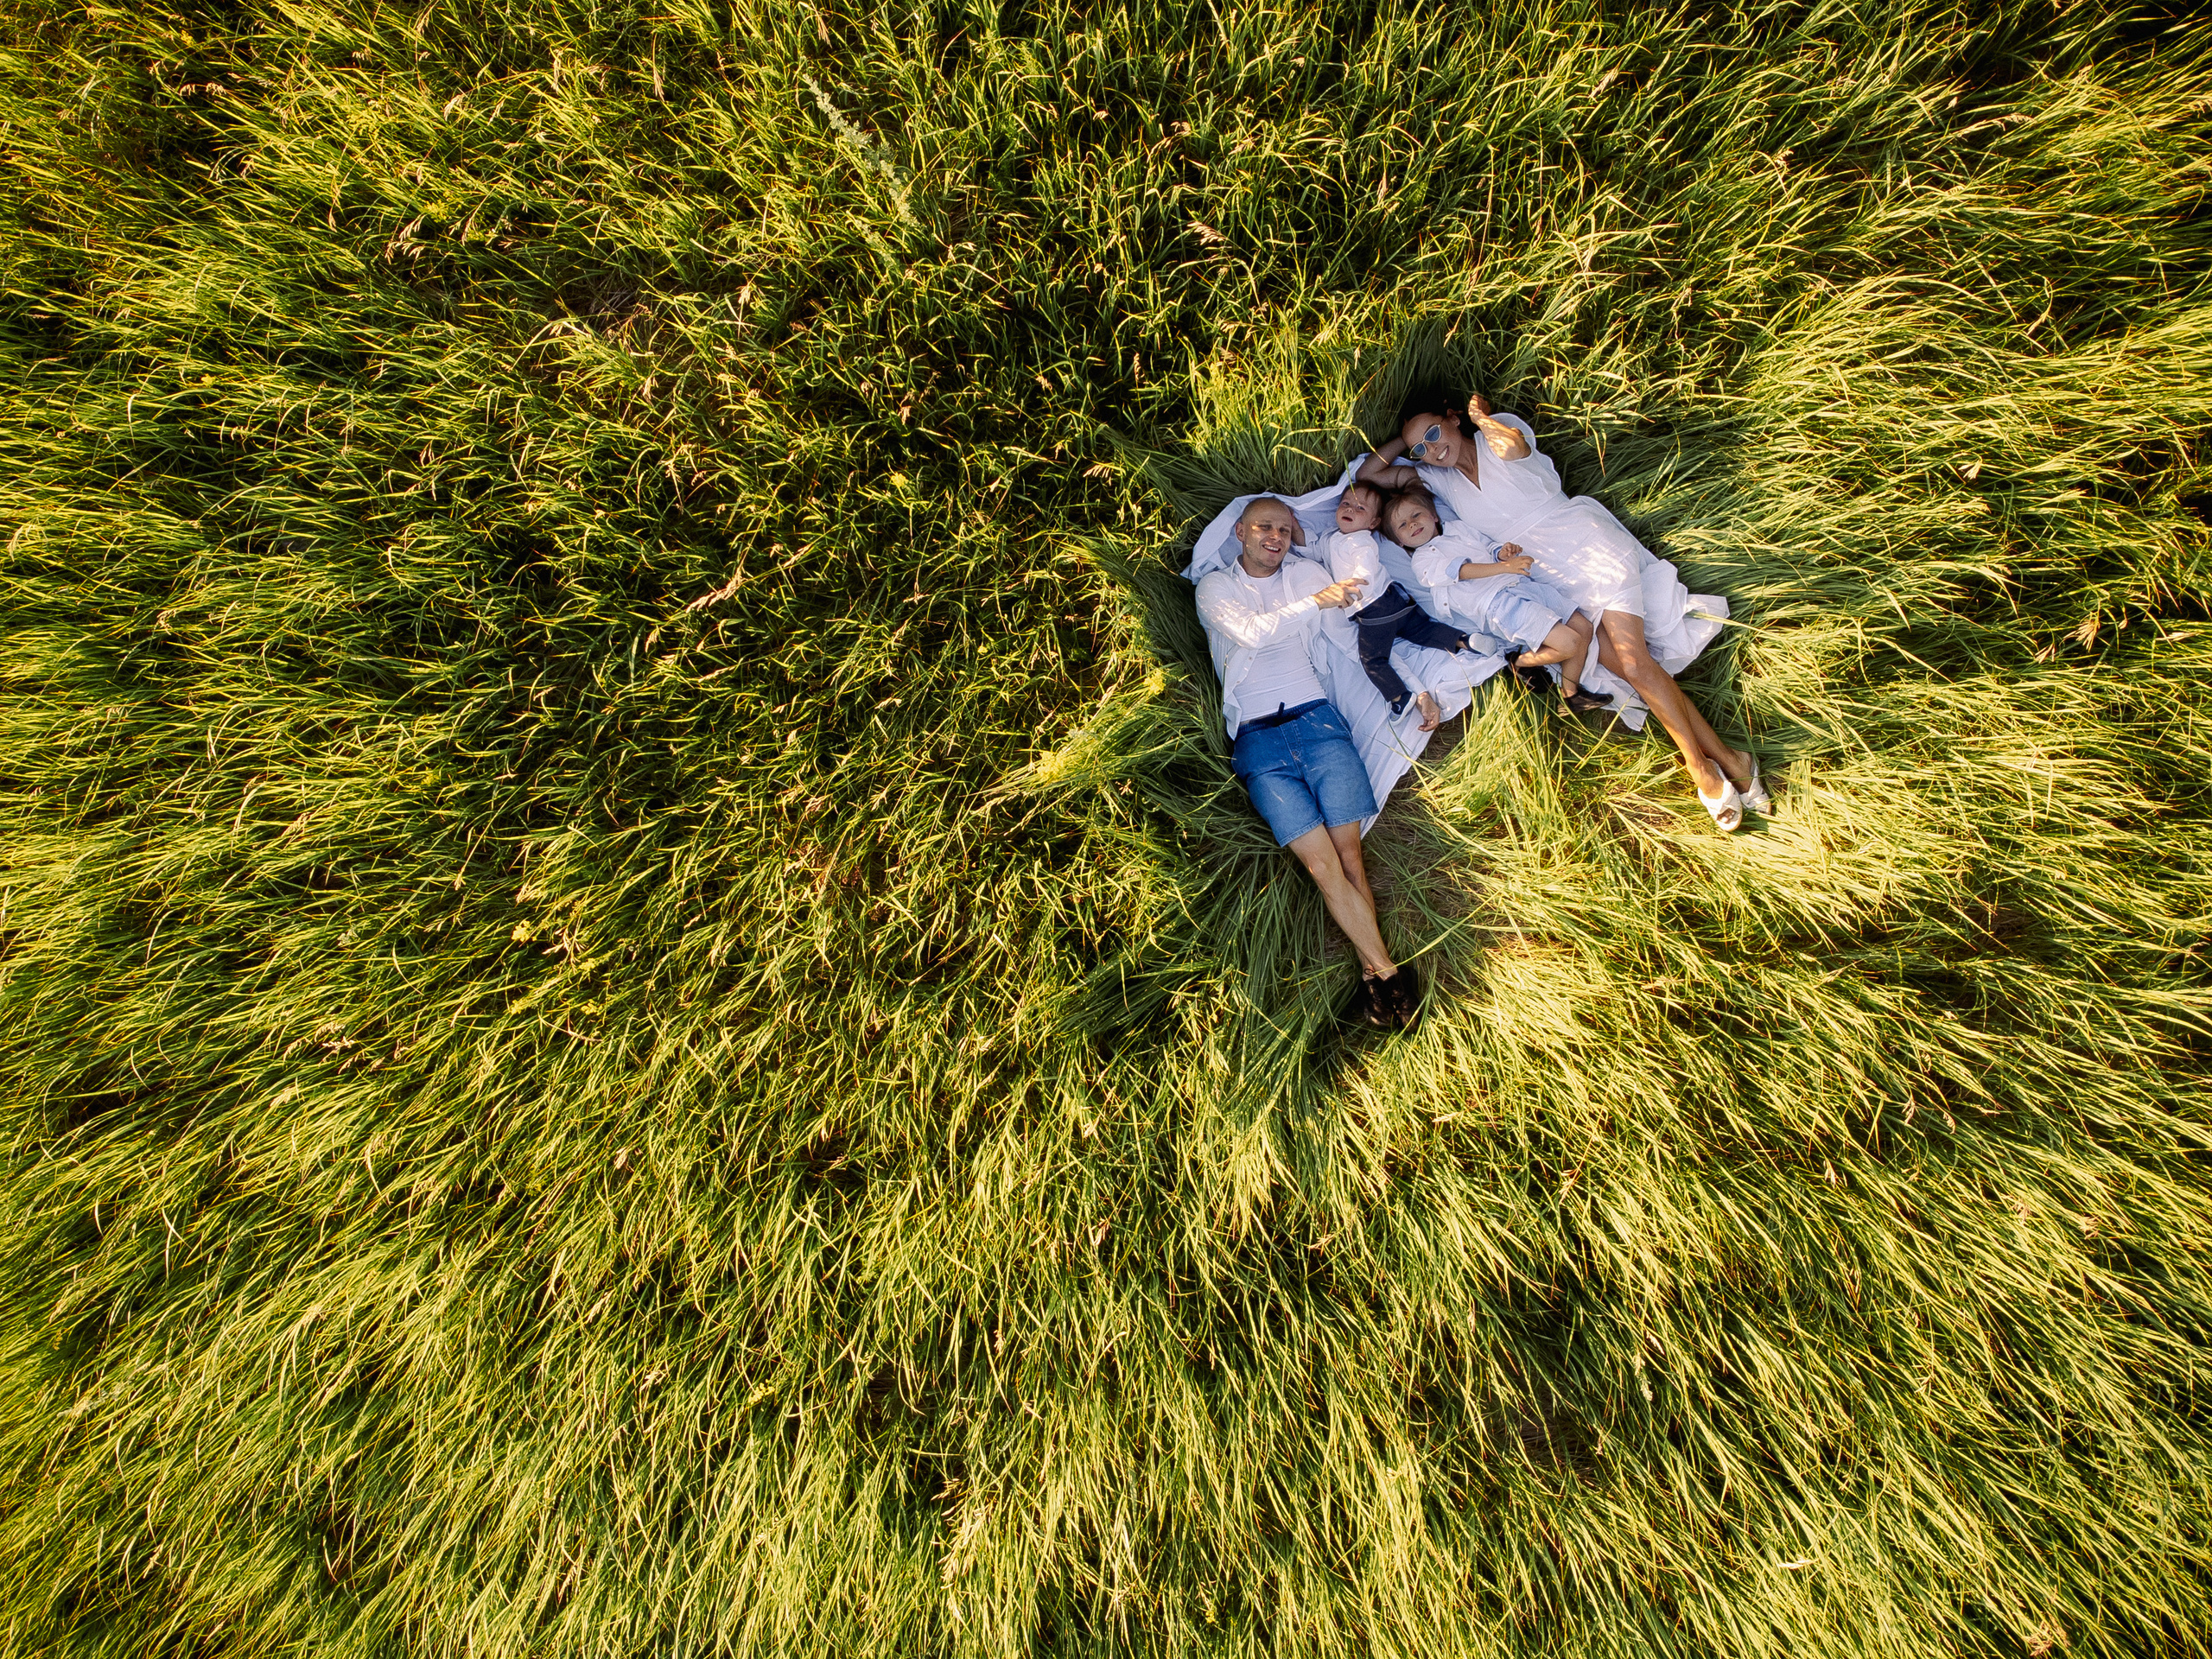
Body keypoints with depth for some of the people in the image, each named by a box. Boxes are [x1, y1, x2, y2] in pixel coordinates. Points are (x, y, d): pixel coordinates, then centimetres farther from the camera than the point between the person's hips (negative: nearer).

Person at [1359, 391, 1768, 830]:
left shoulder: (1497, 438, -2)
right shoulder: (1441, 480, 10)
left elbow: (1513, 445, -26)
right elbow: (1369, 472, 10)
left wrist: (1481, 416, -9)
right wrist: (1409, 438, 6)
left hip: (1591, 543, -4)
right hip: (1555, 582, 4)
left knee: (1632, 658, -20)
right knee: (1619, 665, -14)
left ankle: (1702, 765, -10)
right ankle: (1723, 757, -10)